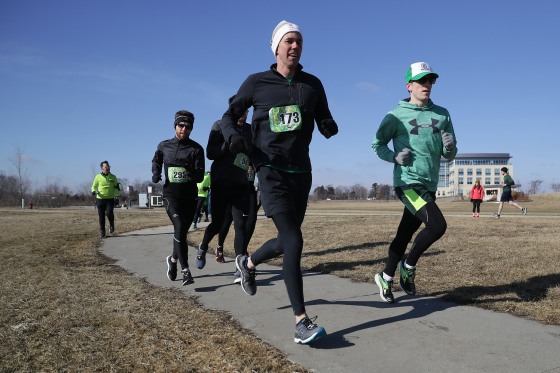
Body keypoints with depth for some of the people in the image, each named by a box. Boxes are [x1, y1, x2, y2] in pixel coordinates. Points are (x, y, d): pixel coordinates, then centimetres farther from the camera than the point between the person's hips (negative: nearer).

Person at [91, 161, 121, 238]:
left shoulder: (113, 177, 7)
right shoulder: (98, 177, 4)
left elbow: (116, 187, 18)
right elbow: (94, 186, 15)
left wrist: (117, 194, -1)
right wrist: (93, 191, -7)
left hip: (110, 199, 0)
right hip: (100, 199, 1)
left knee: (109, 213, -18)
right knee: (101, 216, 3)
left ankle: (112, 224, 13)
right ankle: (102, 232, 14)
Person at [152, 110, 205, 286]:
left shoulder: (196, 149, -2)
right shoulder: (164, 146, 3)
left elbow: (200, 177, -9)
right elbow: (156, 161, 24)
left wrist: (190, 170, -30)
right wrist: (156, 173, 4)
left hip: (190, 196, 1)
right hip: (171, 194, -1)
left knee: (182, 231, 12)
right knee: (179, 227, -21)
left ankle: (173, 259, 41)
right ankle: (186, 271, -21)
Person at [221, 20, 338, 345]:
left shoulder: (312, 84, 8)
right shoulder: (257, 83, 1)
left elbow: (324, 121, 11)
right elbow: (229, 116, 8)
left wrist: (330, 127, -13)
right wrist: (234, 136, -14)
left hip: (301, 172, 5)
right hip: (272, 172, -4)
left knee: (286, 241, 13)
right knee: (294, 241, -17)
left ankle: (248, 263, 45)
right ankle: (302, 320, -10)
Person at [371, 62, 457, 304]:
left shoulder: (442, 114, 9)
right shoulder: (396, 116, -3)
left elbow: (449, 156, 11)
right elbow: (377, 144, 6)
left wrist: (449, 148, -12)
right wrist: (394, 157, -12)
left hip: (429, 186, 5)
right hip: (408, 183, -5)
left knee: (404, 236, 12)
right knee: (437, 225, -20)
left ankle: (386, 277, 30)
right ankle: (408, 265, 5)